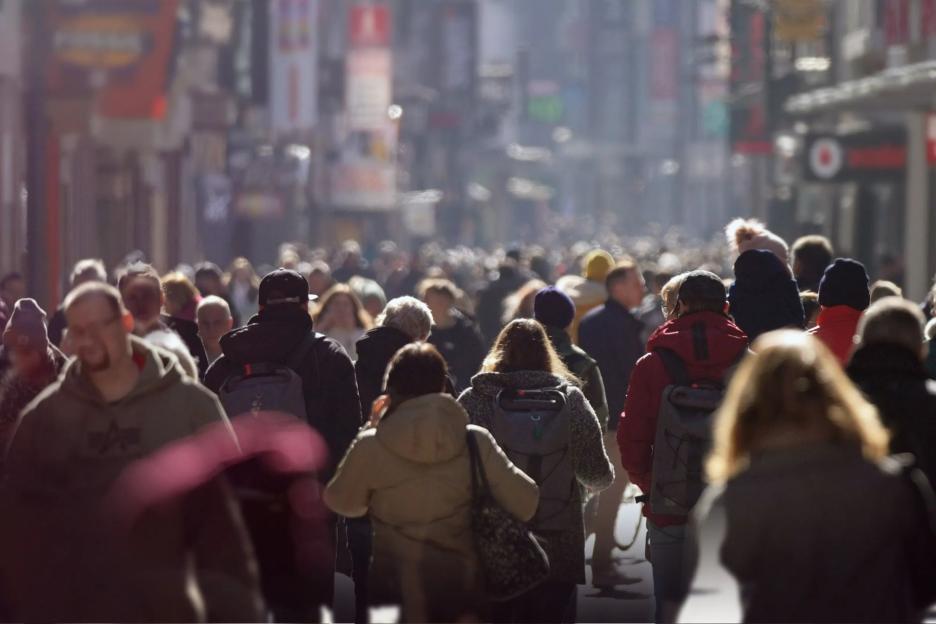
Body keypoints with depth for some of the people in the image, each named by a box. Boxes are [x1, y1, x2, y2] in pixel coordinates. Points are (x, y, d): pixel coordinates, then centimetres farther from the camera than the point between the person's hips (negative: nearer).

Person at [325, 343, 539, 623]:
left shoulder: (371, 447, -8)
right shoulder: (476, 442, -6)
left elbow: (342, 503, 10)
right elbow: (525, 505, -3)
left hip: (395, 593, -1)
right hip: (460, 591, 1)